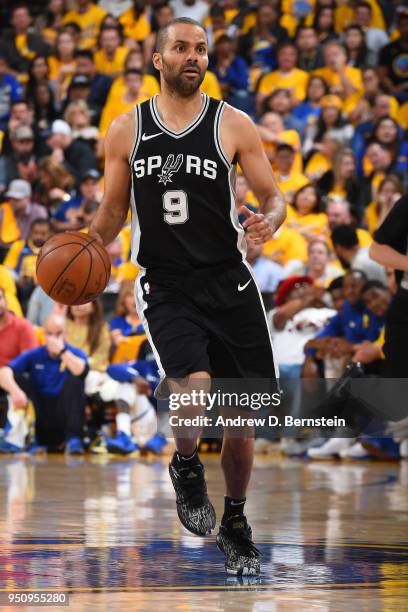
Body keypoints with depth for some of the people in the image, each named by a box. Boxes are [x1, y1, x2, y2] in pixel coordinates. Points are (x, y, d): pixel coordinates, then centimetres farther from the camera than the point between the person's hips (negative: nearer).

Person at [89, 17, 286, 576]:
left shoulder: (233, 124, 1)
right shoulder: (126, 130, 5)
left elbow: (274, 197, 3)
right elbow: (113, 212, 14)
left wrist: (269, 221, -20)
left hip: (230, 284, 1)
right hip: (166, 289, -1)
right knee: (195, 389, -27)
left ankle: (236, 526, 26)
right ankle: (186, 467, 6)